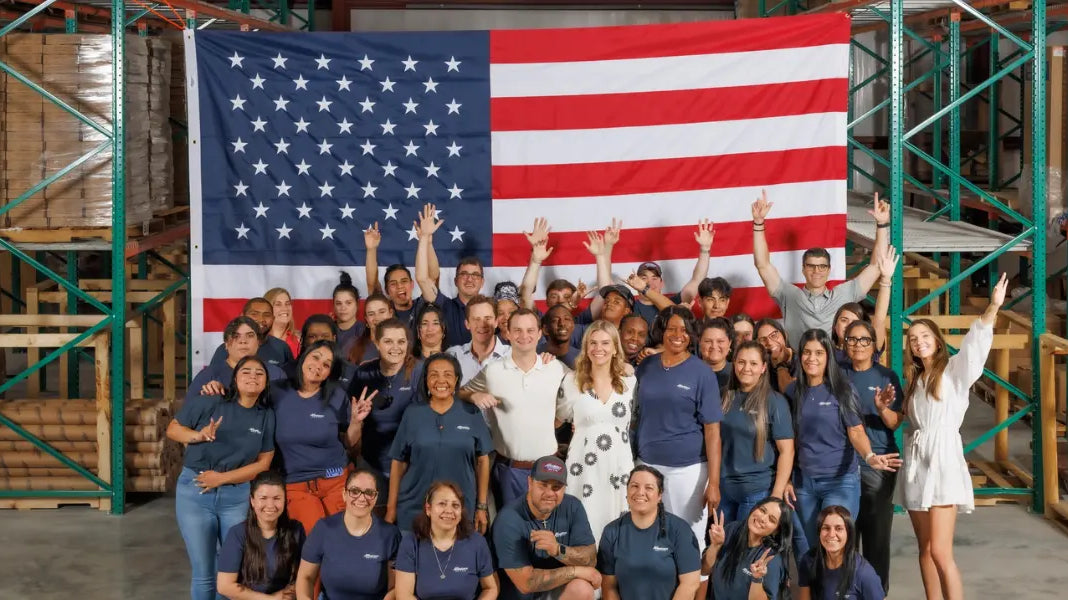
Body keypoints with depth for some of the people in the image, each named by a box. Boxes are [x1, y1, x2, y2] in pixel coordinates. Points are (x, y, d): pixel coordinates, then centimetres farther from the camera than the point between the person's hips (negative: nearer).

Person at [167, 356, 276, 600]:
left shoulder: (266, 416, 0)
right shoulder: (209, 401, -6)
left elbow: (263, 463, 0)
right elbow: (172, 429, 2)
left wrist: (222, 477, -11)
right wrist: (199, 435, -18)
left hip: (238, 496, 2)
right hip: (195, 492, -2)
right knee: (204, 574, 5)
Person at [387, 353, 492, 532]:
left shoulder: (471, 414, -1)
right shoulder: (412, 414, 0)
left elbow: (482, 460, 3)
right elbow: (398, 462, 3)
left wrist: (482, 506, 1)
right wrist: (391, 507, 1)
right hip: (414, 509, 0)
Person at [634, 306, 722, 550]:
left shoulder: (702, 373, -5)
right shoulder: (645, 367, 5)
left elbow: (712, 429, -8)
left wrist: (714, 482, -13)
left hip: (688, 468, -3)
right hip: (647, 465, 4)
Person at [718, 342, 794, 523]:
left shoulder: (774, 401, -7)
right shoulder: (726, 396, 5)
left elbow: (786, 450, -9)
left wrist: (777, 494, -13)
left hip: (758, 490, -4)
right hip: (723, 488, 4)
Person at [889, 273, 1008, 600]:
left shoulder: (953, 370, -1)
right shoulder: (913, 379, 17)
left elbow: (974, 343, -18)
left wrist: (993, 308, -34)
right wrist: (886, 411, 3)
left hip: (943, 460, -6)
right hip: (915, 463, 6)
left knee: (941, 552, -12)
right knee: (925, 548, 9)